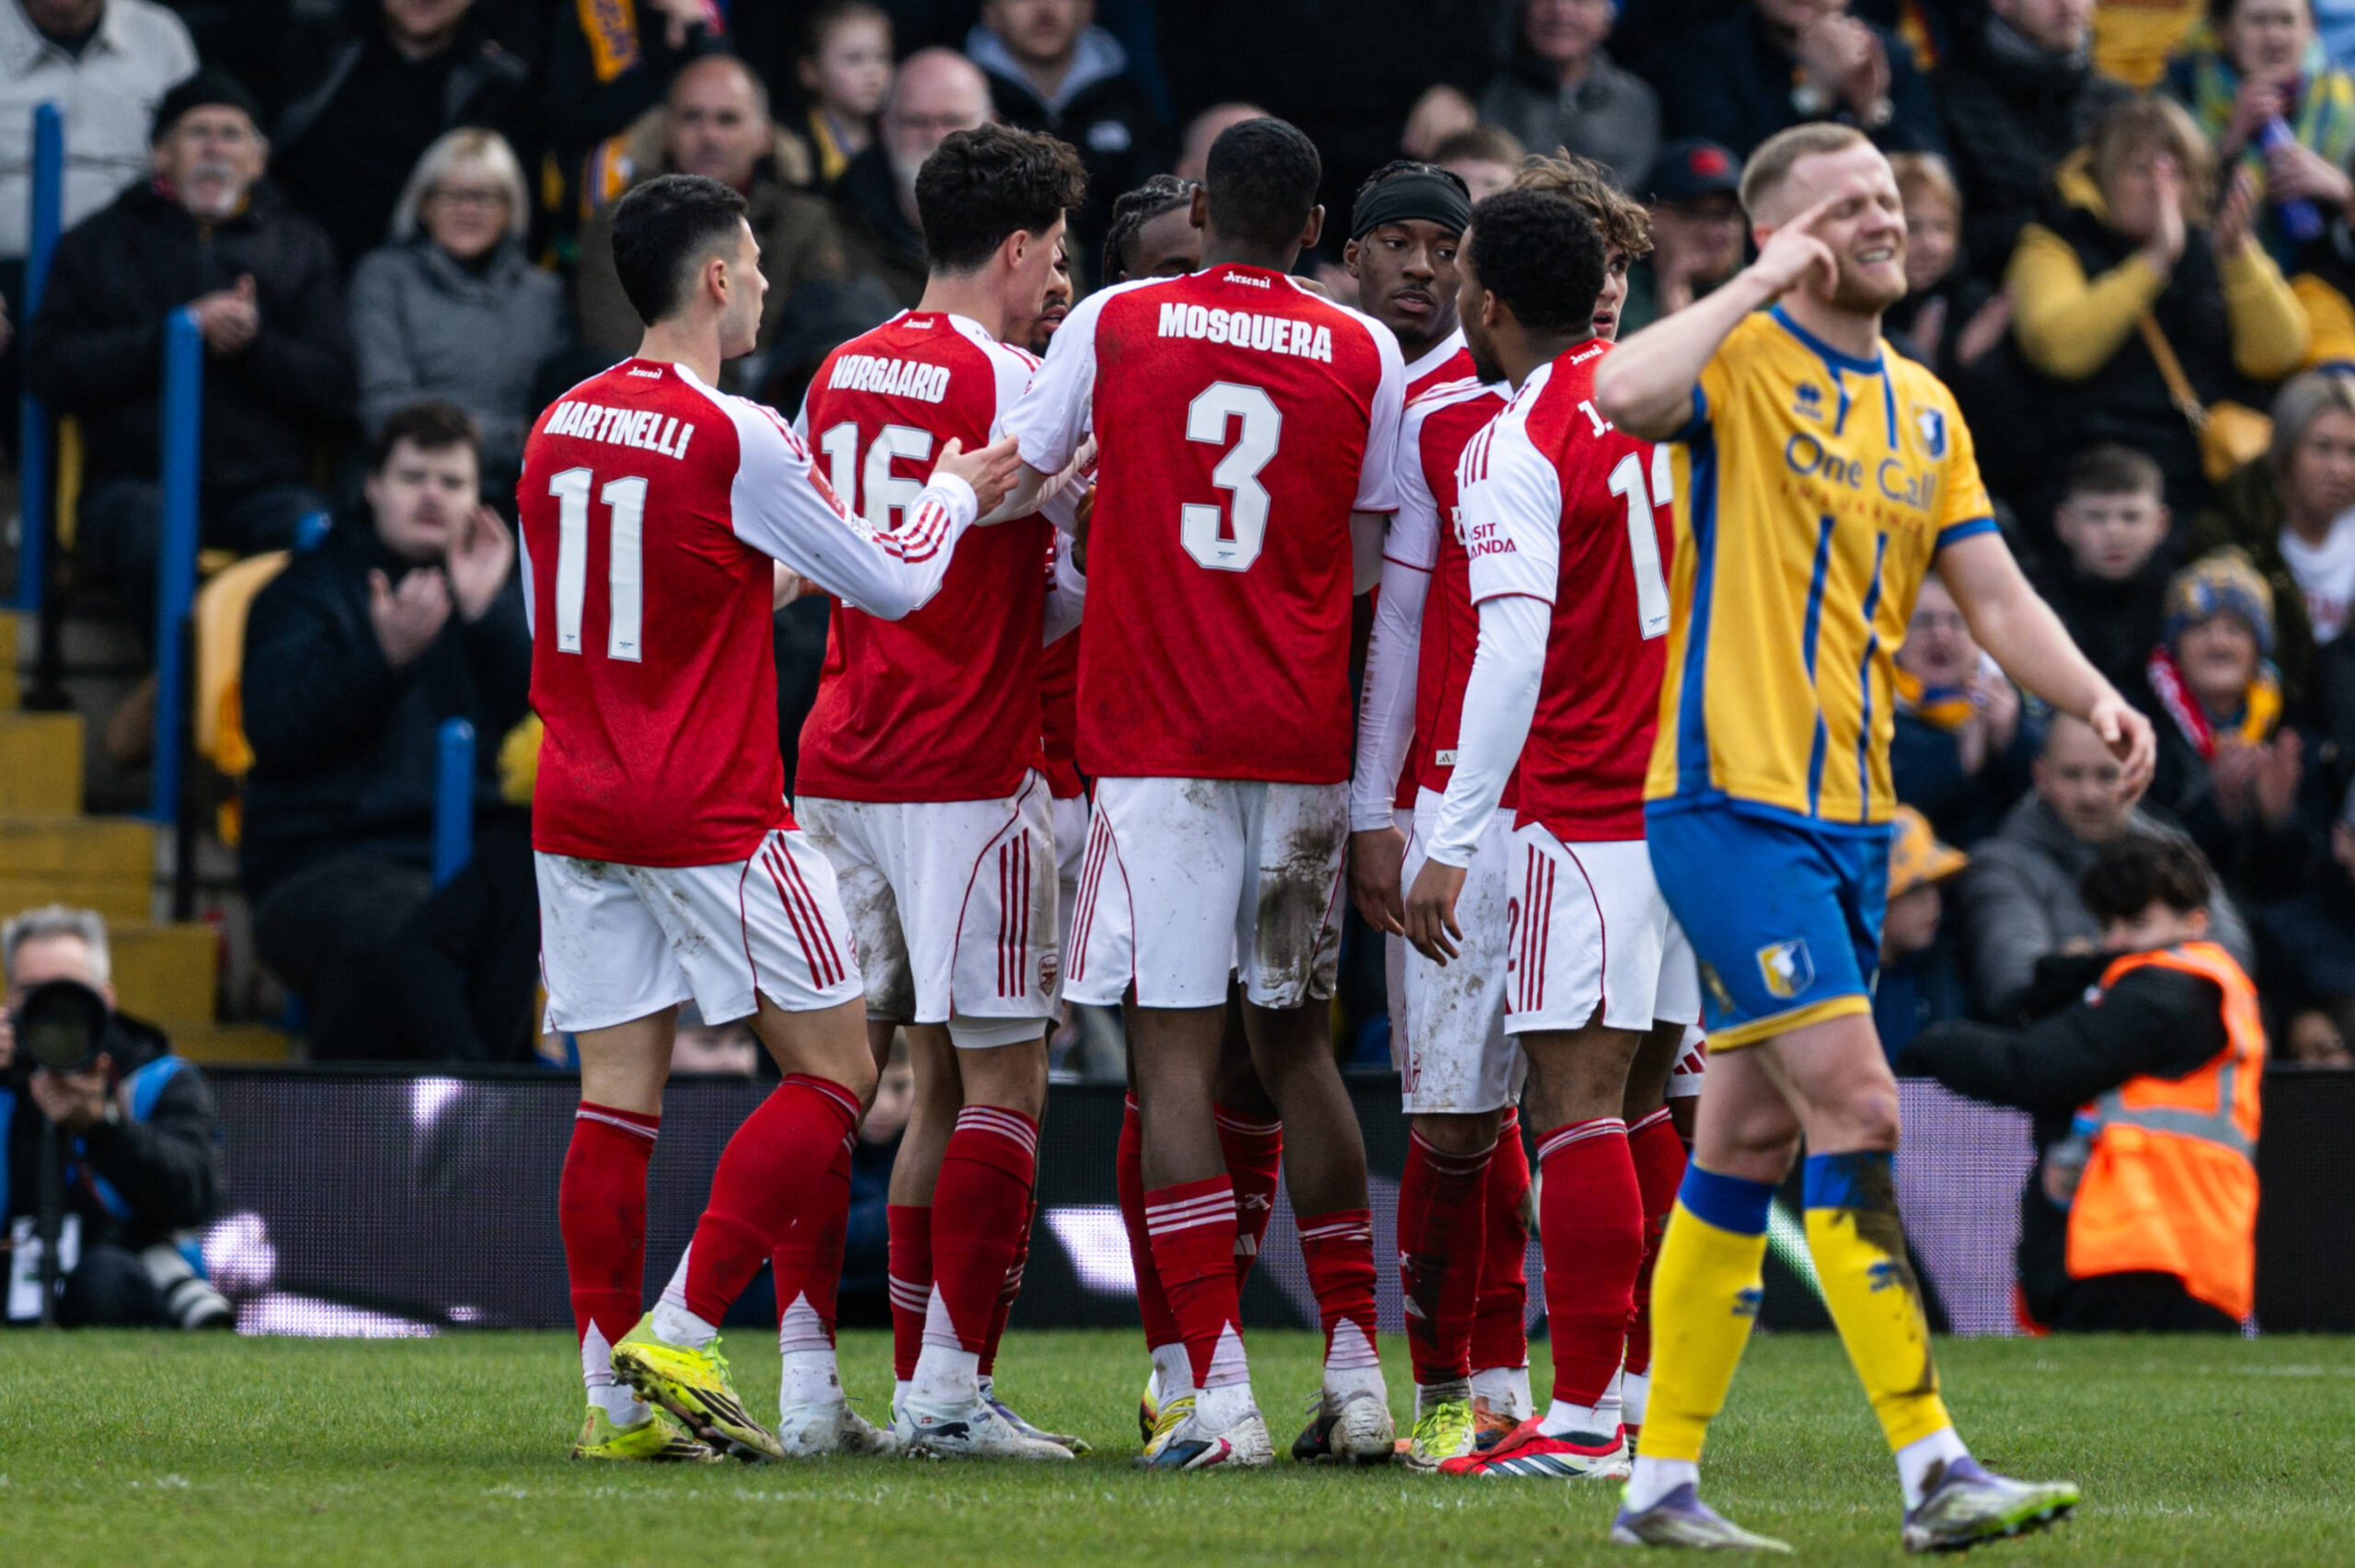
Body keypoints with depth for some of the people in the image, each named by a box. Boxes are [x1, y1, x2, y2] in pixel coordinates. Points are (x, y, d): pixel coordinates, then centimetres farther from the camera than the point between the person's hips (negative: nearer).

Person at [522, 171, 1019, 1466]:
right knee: (832, 1071, 3)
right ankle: (677, 1334, -7)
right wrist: (956, 490, 13)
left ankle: (615, 1395, 2)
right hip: (713, 816, -7)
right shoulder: (735, 438, -13)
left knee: (615, 1098, 6)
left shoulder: (559, 427, 8)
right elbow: (892, 583, -6)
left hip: (576, 811, 7)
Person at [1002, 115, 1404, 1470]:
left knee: (1177, 1056, -3)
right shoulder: (1365, 357, 3)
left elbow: (1017, 486, 10)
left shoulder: (1113, 326, 0)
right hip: (1305, 742, 2)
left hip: (1156, 741, -2)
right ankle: (1355, 1368, 12)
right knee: (1299, 1047, 14)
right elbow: (1367, 558, 11)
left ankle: (1220, 1392, -11)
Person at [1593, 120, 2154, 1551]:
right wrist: (1762, 284, -20)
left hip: (1853, 816, 8)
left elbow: (1995, 593, 12)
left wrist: (2094, 696, -6)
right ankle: (1933, 1470, -16)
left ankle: (1664, 1479, 16)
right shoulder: (1741, 361, -7)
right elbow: (1625, 394, -30)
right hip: (1732, 799, -8)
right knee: (1858, 1110, -15)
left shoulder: (1925, 410, 16)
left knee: (1753, 1141, 10)